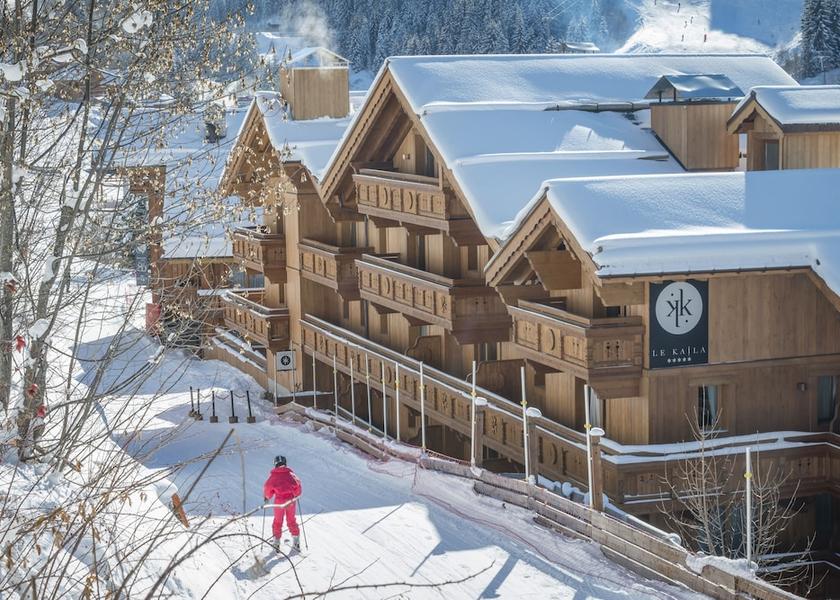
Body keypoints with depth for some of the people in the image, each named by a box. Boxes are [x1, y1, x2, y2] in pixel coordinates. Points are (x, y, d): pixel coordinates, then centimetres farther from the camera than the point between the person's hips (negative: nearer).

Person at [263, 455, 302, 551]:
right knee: (291, 520, 15)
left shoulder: (273, 474, -4)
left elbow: (268, 486, -9)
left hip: (279, 500, -1)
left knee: (278, 521, 12)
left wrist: (266, 497, 9)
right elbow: (297, 484, -3)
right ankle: (296, 541, 12)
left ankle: (277, 542, 8)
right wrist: (297, 495, 15)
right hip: (290, 500, 1)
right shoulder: (290, 472, -1)